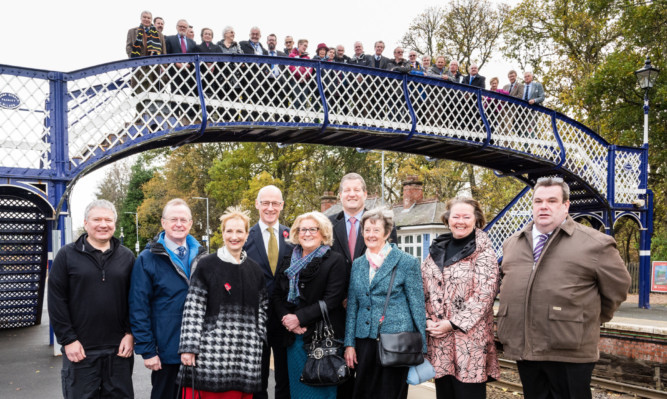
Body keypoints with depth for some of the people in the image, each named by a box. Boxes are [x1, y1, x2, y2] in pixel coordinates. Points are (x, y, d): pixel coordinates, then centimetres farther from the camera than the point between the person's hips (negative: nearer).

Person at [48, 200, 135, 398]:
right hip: (80, 351, -2)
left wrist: (130, 334, -1)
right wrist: (68, 339, -8)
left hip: (119, 350, 2)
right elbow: (56, 300, -3)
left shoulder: (126, 256, 8)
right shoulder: (67, 255, 1)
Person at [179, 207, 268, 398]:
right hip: (210, 351, -3)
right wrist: (189, 347, -9)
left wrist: (259, 336, 7)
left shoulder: (255, 269, 12)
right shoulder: (206, 265, -1)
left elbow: (262, 306, 18)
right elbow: (193, 309, -5)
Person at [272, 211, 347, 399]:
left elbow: (331, 300, -13)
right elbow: (277, 295, 9)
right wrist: (286, 318, -9)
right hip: (294, 336, 5)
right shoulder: (288, 261, 11)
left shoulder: (335, 261, -5)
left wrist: (299, 318, -16)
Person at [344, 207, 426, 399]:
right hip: (365, 340, 4)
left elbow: (417, 305, -3)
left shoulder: (407, 262, -3)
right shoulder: (357, 265, 10)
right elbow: (352, 306, 12)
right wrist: (349, 343, 7)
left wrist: (420, 347, -5)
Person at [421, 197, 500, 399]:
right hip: (438, 339, 5)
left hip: (469, 338, -4)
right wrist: (426, 320, -4)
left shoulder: (483, 252, -2)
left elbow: (484, 295, -11)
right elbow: (422, 290, 11)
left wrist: (452, 323, -14)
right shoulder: (437, 250, 12)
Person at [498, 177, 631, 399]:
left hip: (570, 353, -5)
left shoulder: (594, 243, -4)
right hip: (522, 348, 5)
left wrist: (591, 320, 9)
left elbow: (616, 288, 3)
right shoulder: (512, 243, 12)